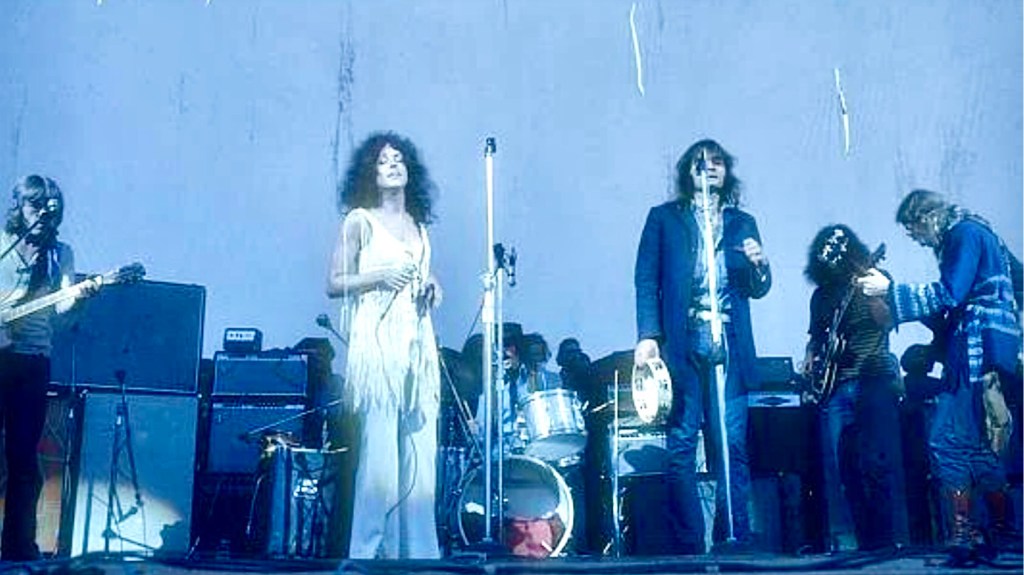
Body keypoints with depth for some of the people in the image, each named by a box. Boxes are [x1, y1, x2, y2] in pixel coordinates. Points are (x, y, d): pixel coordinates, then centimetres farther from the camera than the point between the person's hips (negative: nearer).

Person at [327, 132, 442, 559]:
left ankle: (417, 549, 7)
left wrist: (431, 289, 7)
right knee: (379, 447, -9)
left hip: (418, 344, 5)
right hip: (377, 342, -5)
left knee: (420, 449, 1)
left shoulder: (418, 224, 20)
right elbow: (334, 284, -1)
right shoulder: (359, 220, 4)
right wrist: (380, 276, -13)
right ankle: (371, 549, -2)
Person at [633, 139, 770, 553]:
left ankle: (735, 540, 5)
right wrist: (648, 336, -9)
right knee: (681, 449, -3)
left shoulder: (742, 223, 19)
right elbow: (646, 281, 4)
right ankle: (688, 546, 3)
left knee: (732, 446, -3)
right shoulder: (663, 218, 12)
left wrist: (759, 264, -7)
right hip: (681, 344, -2)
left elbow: (757, 289, 16)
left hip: (729, 345, 2)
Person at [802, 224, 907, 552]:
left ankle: (888, 538, -4)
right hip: (834, 385, 4)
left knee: (878, 460, -11)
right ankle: (845, 541, 6)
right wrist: (811, 358, 7)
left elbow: (887, 321, -10)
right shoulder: (822, 295, 17)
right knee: (837, 465, 0)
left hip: (873, 379, -4)